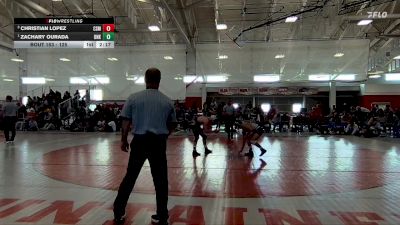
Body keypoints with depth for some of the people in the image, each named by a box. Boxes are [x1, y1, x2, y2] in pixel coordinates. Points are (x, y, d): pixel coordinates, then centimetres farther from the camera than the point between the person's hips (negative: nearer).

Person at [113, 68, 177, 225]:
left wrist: (124, 140, 11)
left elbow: (126, 122, -1)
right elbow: (172, 125, 9)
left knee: (130, 176, 12)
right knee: (160, 179, 8)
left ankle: (118, 212, 21)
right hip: (158, 142, 0)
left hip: (139, 141, 0)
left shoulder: (133, 98, -1)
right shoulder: (167, 101, 3)